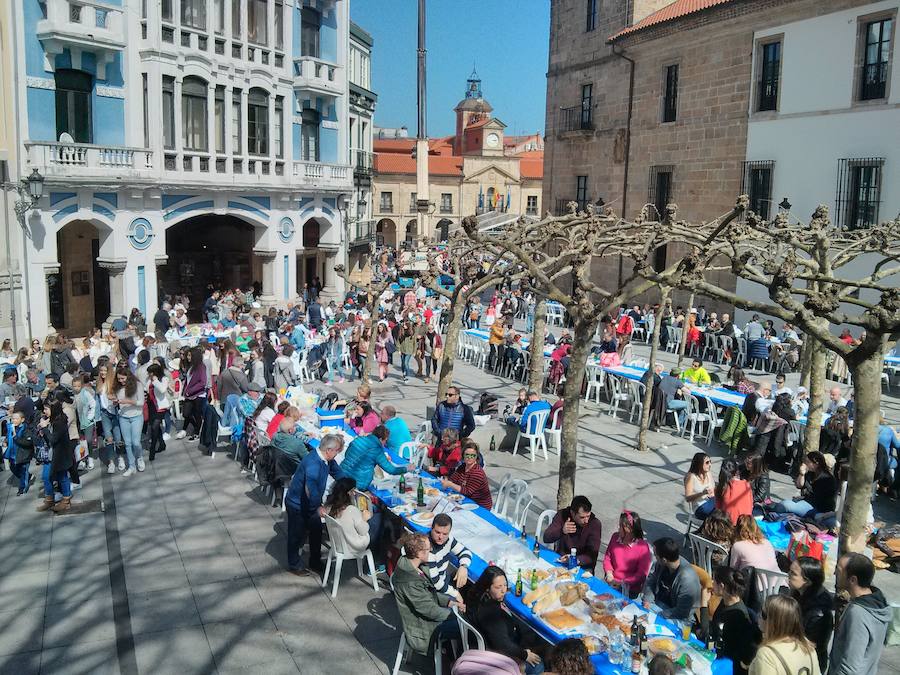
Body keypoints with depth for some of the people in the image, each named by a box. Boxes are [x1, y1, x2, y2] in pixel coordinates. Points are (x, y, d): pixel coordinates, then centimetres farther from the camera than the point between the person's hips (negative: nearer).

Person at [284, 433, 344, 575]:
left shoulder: (327, 460, -6)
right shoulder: (313, 462, -35)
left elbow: (337, 472, 11)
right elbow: (310, 489, -40)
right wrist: (319, 507, -29)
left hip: (310, 504, 8)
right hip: (297, 505, -8)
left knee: (316, 531, 17)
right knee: (297, 535, 10)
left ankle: (315, 562, 36)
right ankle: (293, 566, 29)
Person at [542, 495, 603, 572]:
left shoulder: (595, 524, -14)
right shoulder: (562, 515, -9)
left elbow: (592, 555, -16)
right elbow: (546, 538, -14)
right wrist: (562, 531, -33)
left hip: (582, 566, -2)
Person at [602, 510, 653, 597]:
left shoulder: (643, 547, -9)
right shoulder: (615, 537, 5)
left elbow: (642, 574, -8)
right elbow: (607, 558, 13)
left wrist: (622, 583, -15)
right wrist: (609, 574, -5)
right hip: (611, 583, 5)